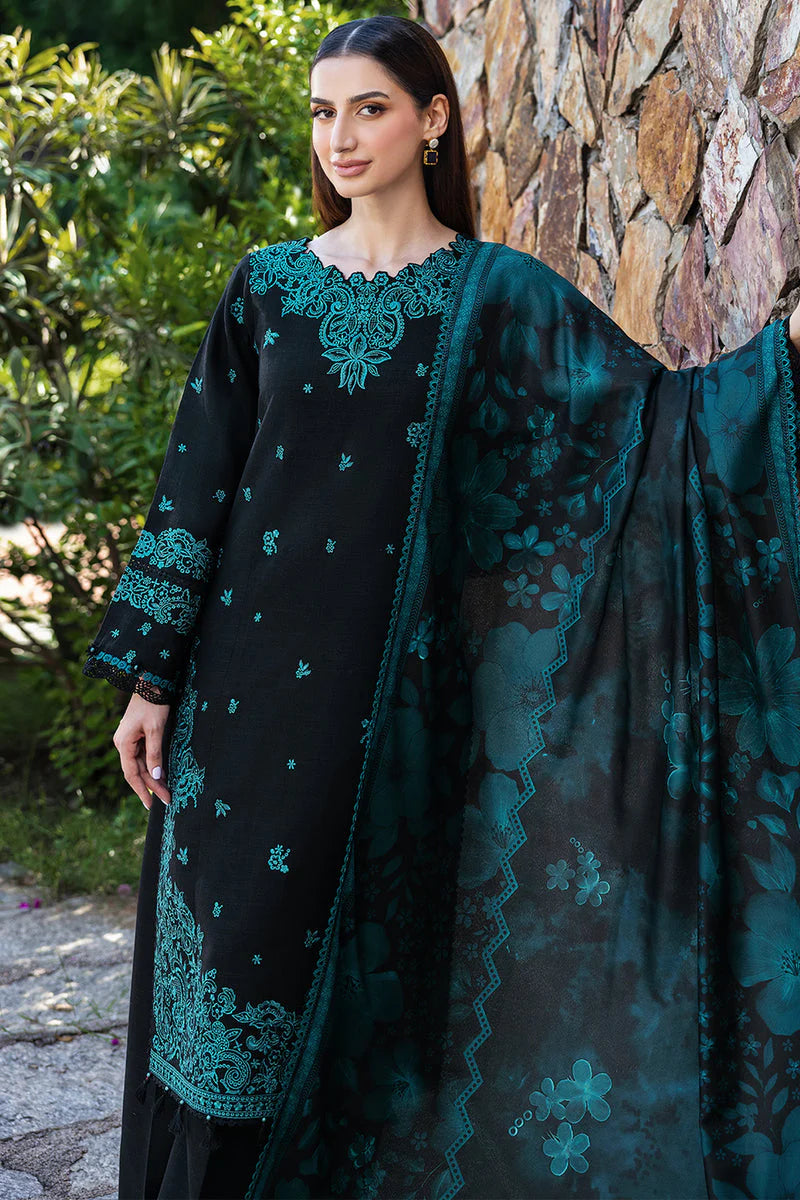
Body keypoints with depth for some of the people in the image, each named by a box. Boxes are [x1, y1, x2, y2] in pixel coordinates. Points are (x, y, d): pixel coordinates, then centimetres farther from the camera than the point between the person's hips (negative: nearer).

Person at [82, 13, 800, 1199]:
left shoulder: (495, 291, 2)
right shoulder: (267, 284, 7)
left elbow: (651, 410, -5)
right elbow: (199, 479, 5)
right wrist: (153, 674, 2)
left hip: (401, 688, -1)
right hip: (254, 676, 2)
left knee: (372, 955, 5)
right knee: (230, 929, 3)